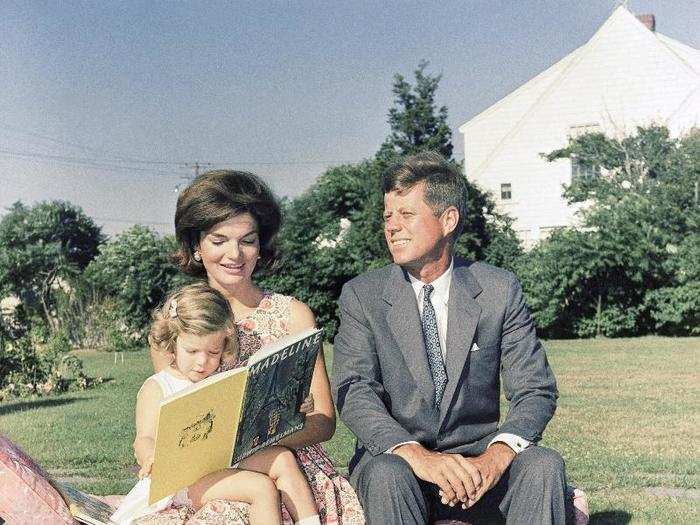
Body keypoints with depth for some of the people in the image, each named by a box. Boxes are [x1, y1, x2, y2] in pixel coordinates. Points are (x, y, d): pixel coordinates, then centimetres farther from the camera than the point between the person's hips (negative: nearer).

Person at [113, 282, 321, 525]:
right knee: (262, 487, -24)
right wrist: (149, 458, -32)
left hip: (231, 464, 6)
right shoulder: (156, 389, 1)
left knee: (282, 457, -16)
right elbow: (144, 439, -8)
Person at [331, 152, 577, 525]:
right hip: (393, 456, -1)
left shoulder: (499, 291, 1)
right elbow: (353, 391, -13)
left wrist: (497, 454, -24)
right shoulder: (362, 295, -1)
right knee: (388, 475, -34)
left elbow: (536, 390, -3)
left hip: (475, 456, 1)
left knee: (544, 465, -27)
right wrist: (414, 453, -31)